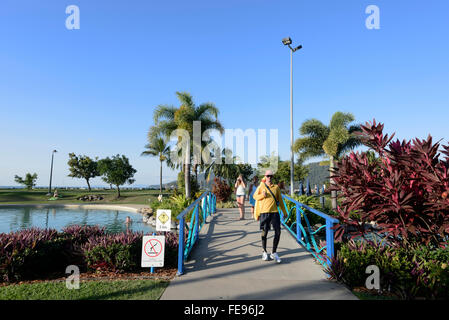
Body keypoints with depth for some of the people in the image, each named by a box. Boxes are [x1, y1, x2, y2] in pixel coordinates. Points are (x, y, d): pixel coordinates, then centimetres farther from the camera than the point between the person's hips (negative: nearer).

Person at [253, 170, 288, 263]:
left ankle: (274, 253, 10)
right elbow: (255, 196, 7)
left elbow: (280, 200, 17)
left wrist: (284, 212, 16)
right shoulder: (261, 187, 6)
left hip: (274, 212, 2)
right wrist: (262, 195, -13)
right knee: (265, 232, 0)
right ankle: (264, 252, 18)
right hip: (264, 212, -2)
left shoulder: (276, 187, 12)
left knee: (278, 232, -3)